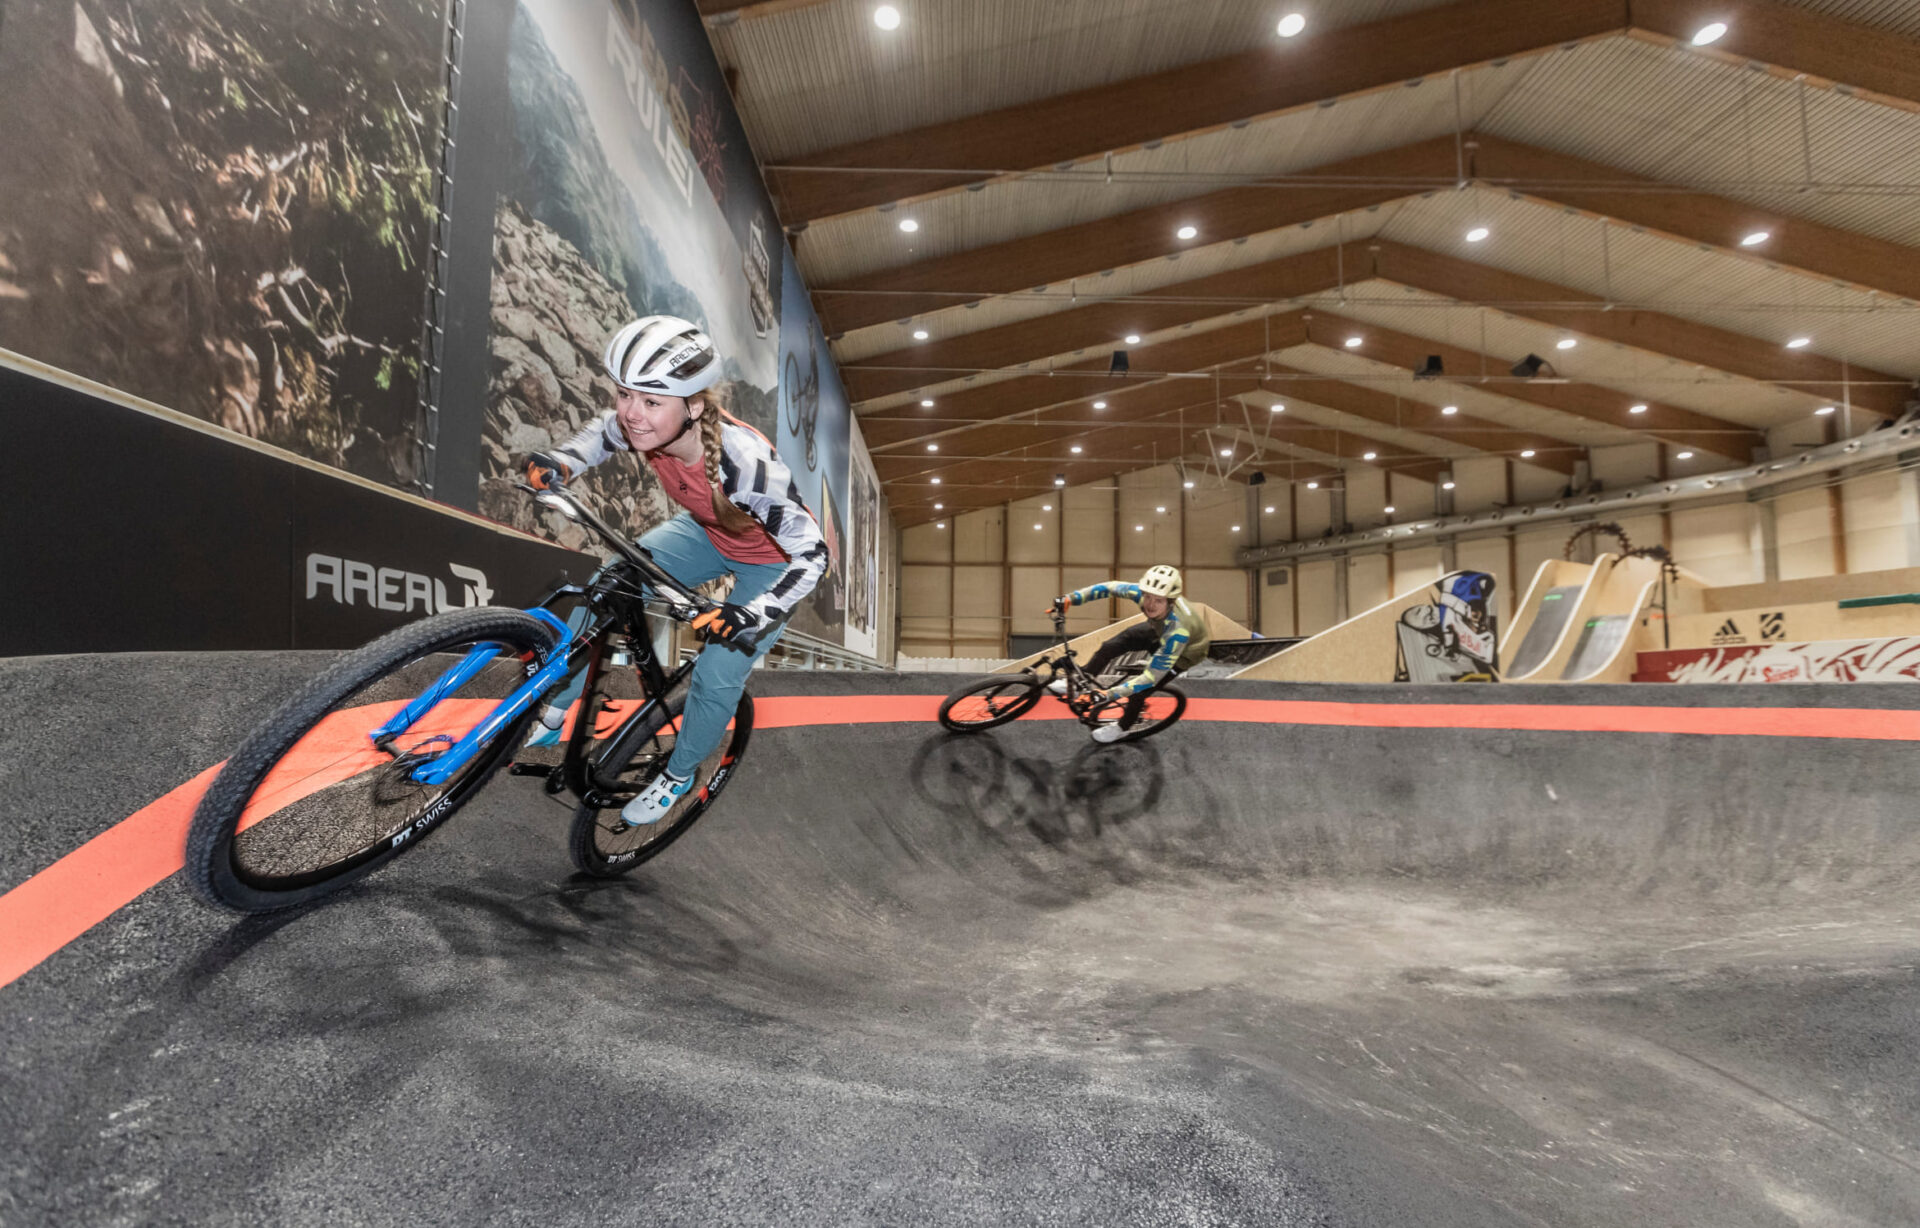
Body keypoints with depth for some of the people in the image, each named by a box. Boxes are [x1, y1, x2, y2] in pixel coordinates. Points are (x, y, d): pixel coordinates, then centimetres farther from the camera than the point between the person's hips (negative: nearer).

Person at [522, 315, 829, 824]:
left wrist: (756, 615, -48)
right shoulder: (647, 426, -25)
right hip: (707, 533, 6)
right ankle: (551, 713, 13)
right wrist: (560, 461, -18)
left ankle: (678, 775, 22)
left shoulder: (743, 462, -41)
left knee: (717, 676, -8)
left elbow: (812, 553, -36)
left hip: (774, 561, -5)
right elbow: (606, 431, 1)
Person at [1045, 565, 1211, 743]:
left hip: (1186, 651, -5)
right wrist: (1069, 599, -22)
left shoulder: (1178, 630, -46)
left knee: (1139, 690, -8)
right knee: (1111, 646, -7)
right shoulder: (1144, 593, -34)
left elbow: (1151, 677, -41)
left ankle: (1122, 728, 23)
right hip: (1159, 631, 5)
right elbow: (1110, 588, -17)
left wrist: (1109, 695, -45)